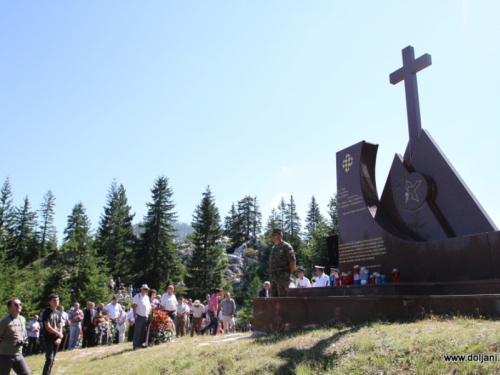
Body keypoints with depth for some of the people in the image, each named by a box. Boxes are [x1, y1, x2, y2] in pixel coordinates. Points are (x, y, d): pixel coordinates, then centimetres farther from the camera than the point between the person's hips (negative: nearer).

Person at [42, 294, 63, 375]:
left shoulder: (58, 313, 10)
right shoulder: (47, 312, -9)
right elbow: (47, 327, -14)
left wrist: (59, 338, -4)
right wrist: (59, 334, -8)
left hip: (56, 339, 6)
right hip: (49, 339, -6)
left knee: (52, 359, 9)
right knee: (49, 359, -12)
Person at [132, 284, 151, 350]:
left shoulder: (147, 297, 19)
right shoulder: (138, 296, -4)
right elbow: (134, 305, -12)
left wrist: (150, 314, 14)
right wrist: (135, 314, -21)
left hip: (145, 317, 7)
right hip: (139, 316, -7)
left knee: (143, 331, 9)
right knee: (137, 331, -7)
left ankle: (140, 343, 17)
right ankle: (135, 345, -4)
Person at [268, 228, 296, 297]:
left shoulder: (286, 246, -4)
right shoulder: (273, 248, 19)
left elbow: (293, 261, -8)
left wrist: (289, 274, -5)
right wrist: (271, 274, 13)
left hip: (282, 276, -8)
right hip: (273, 277, 8)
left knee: (282, 296, -9)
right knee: (273, 296, 7)